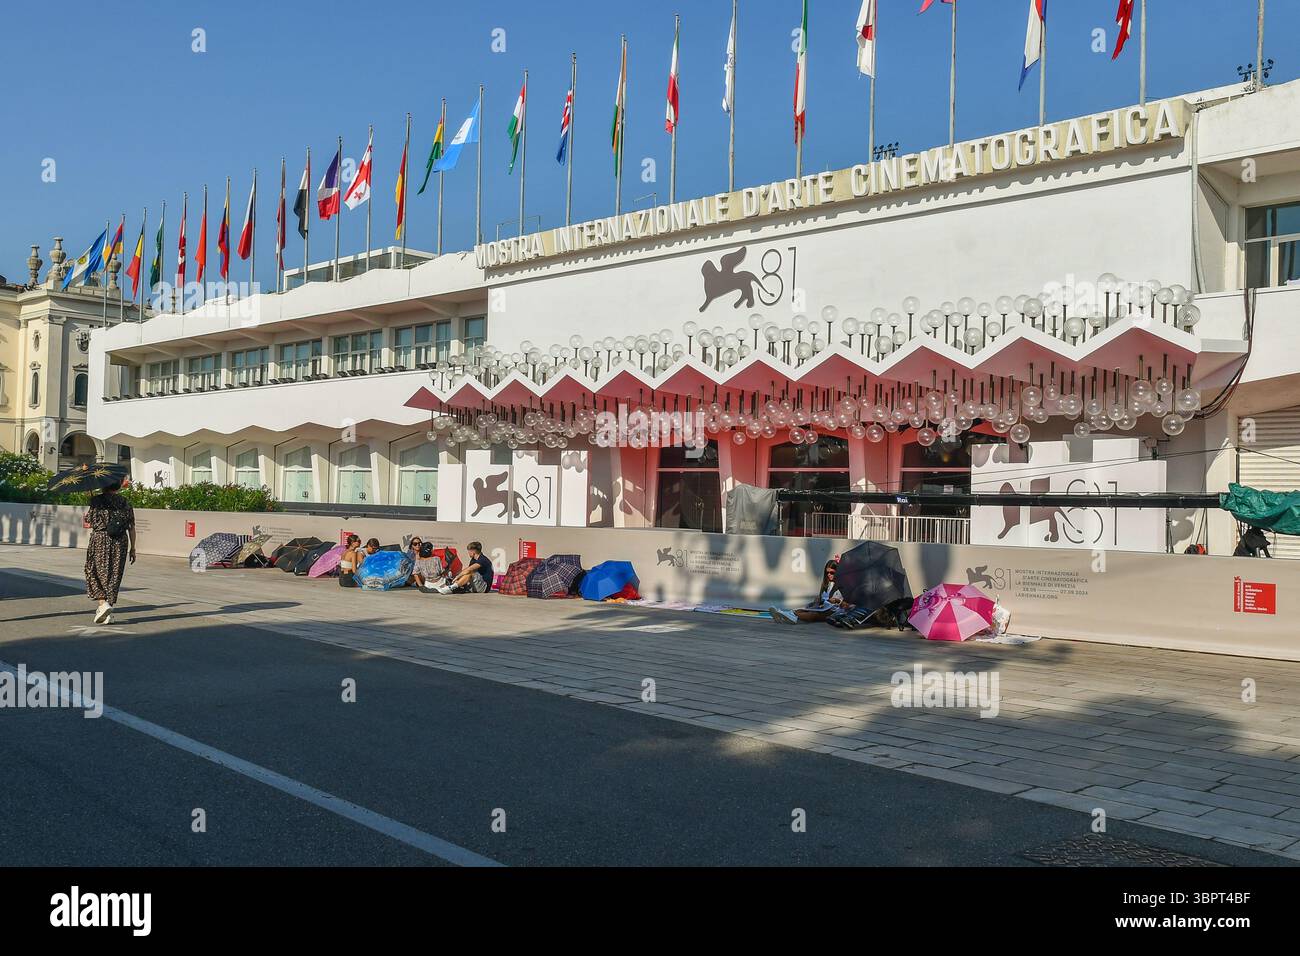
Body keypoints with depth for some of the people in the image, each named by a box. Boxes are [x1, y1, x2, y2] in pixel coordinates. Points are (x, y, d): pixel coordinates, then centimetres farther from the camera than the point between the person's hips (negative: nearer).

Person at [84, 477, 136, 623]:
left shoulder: (97, 500, -3)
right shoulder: (125, 503, 6)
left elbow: (90, 520, -1)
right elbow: (131, 528, 6)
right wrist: (132, 549, 11)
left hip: (100, 540, -3)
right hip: (120, 543, 3)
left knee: (96, 573, 9)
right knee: (114, 576, 8)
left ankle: (103, 603, -10)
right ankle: (108, 614, 10)